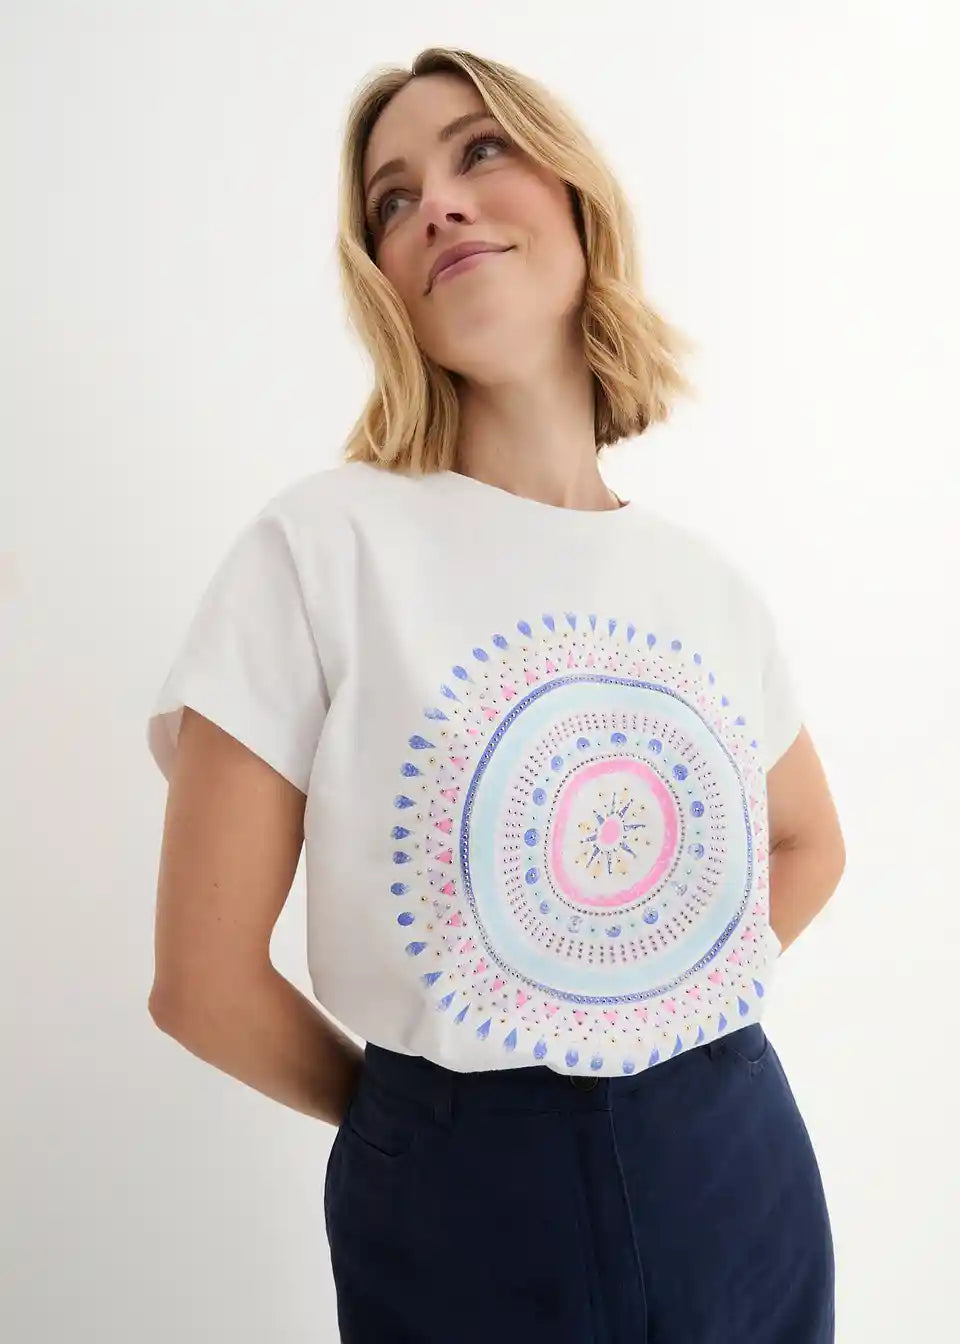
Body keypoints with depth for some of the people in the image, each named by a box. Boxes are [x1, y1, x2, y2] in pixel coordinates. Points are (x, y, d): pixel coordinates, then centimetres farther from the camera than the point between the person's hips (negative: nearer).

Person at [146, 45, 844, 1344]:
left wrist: (677, 1039, 4)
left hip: (741, 1174, 4)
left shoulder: (708, 580, -1)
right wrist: (432, 1115, 2)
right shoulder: (321, 545, -14)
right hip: (460, 1209, -3)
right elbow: (204, 980, -11)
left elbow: (809, 842, 16)